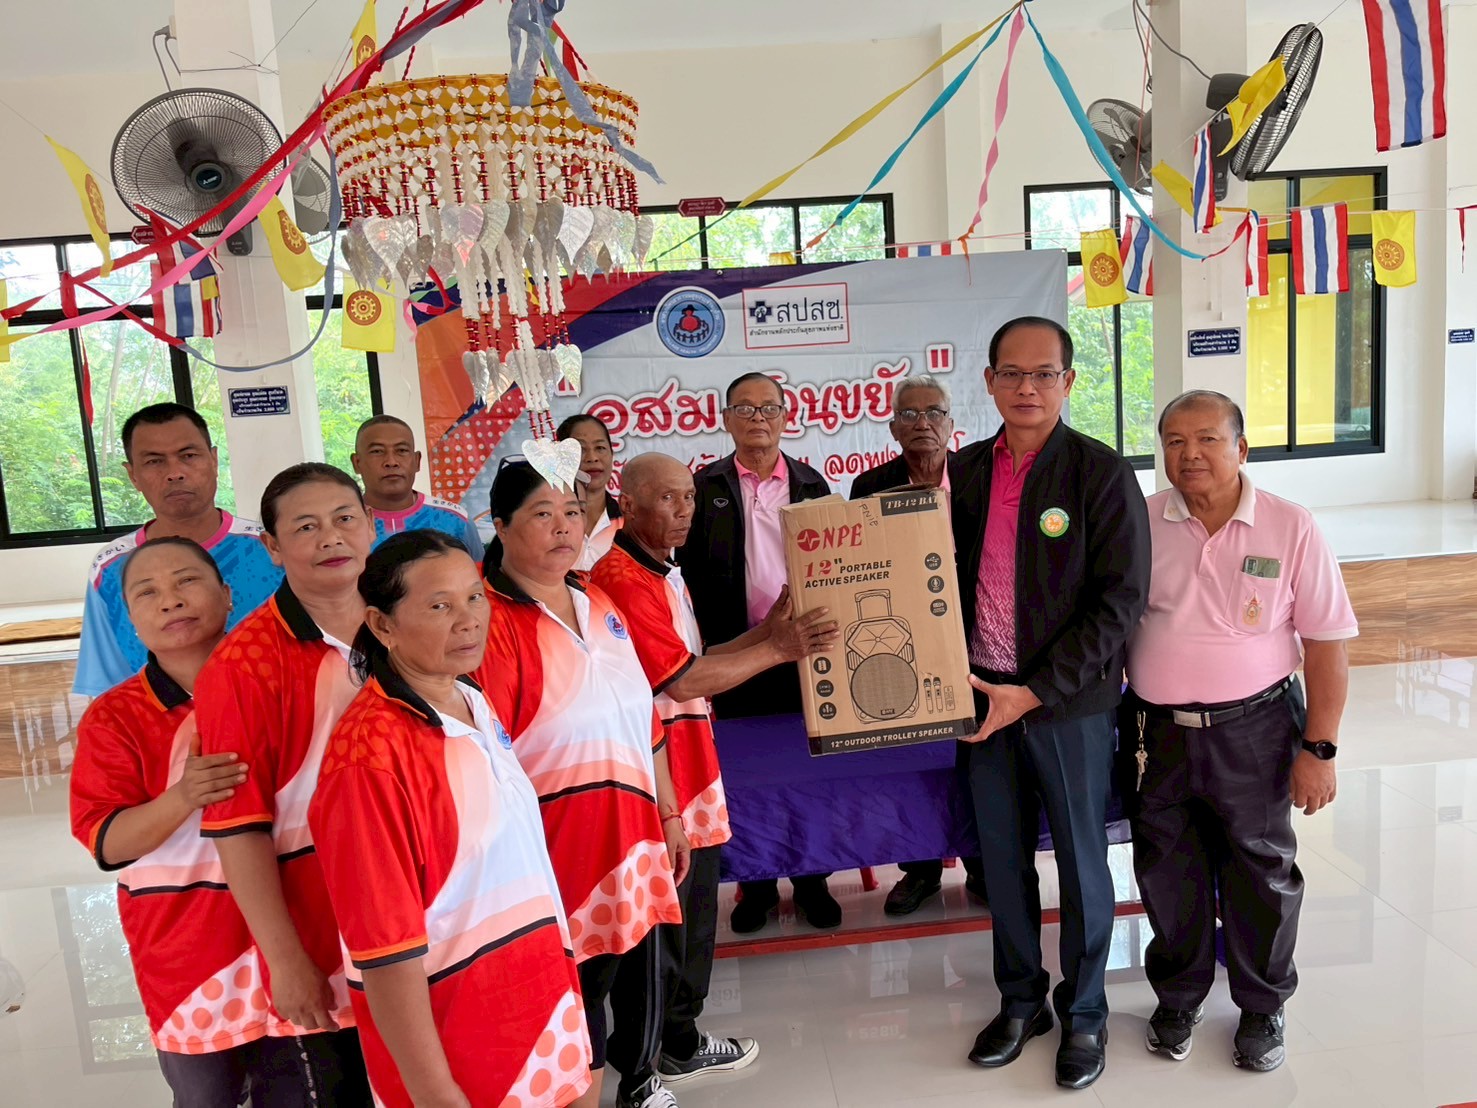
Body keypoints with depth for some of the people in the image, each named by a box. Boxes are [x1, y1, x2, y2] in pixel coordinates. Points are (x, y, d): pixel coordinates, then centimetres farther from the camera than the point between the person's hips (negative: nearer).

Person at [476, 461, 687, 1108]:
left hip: (633, 836, 7)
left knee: (638, 970, 20)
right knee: (577, 989, 7)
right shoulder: (489, 619, -16)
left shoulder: (599, 605, 8)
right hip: (560, 848, -7)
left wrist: (668, 813, 17)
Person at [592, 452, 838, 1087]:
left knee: (694, 913, 20)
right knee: (659, 923, 4)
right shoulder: (621, 579, -18)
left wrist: (766, 631, 3)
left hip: (691, 772, 10)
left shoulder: (665, 573, 15)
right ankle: (643, 1072, 22)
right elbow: (681, 681, -20)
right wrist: (777, 650, -15)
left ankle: (682, 1043, 37)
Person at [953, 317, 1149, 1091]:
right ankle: (1020, 1001, 35)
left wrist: (1034, 692, -17)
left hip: (1070, 703, -4)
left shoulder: (1103, 475, -9)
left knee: (1081, 861, 11)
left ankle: (1084, 1014, 32)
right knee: (1002, 857, 15)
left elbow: (1120, 601, -13)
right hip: (983, 698, 4)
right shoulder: (964, 471, 5)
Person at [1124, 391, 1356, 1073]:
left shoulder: (1290, 529, -6)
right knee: (1167, 873, 13)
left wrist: (1319, 748, -8)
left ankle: (1262, 1007, 35)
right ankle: (1178, 998, 35)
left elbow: (1327, 644, -4)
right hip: (1157, 734, 2)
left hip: (1254, 733, -1)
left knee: (1260, 873, 13)